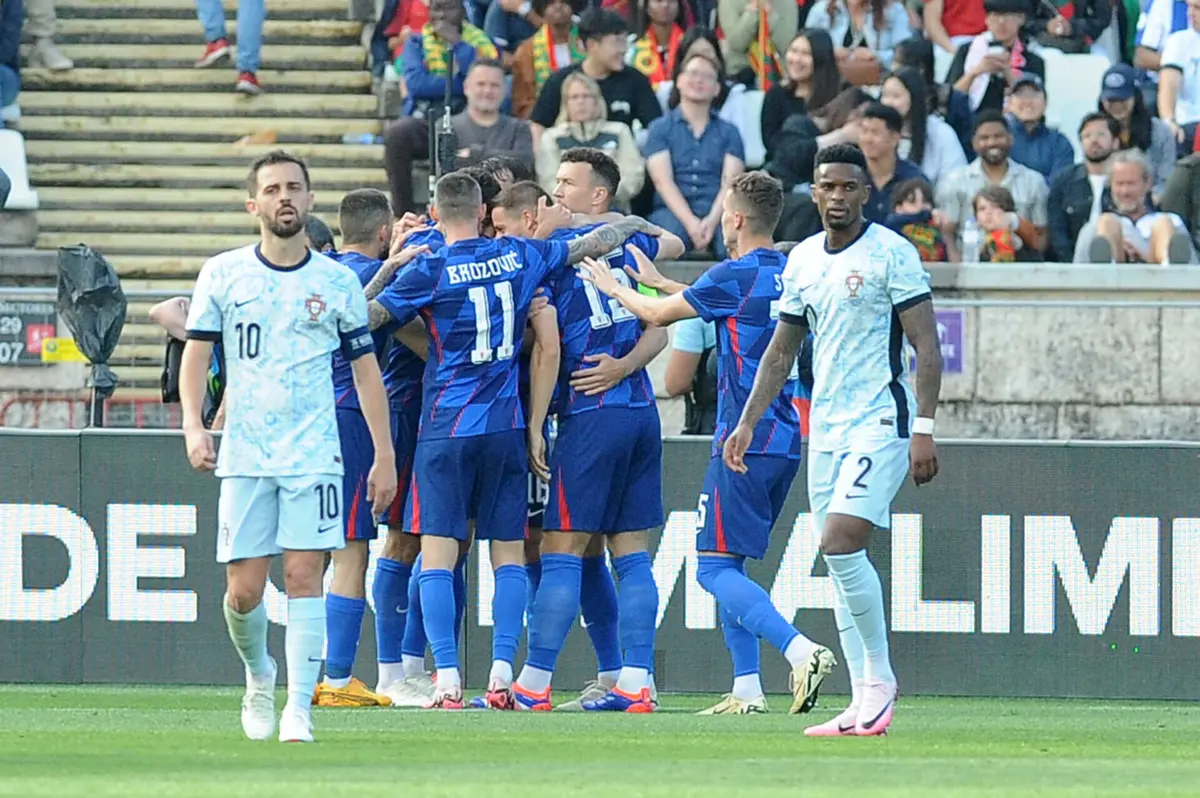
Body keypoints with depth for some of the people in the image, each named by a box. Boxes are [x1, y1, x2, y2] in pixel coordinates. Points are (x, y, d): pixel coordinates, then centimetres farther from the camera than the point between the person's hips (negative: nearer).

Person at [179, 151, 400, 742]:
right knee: (244, 588, -1)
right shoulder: (222, 274, 4)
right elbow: (196, 354, 4)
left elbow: (366, 370, 10)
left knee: (304, 575, -11)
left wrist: (384, 456, 6)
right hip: (243, 453, 1)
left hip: (314, 452, -1)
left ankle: (298, 708, -9)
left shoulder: (337, 282, 5)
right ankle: (259, 679, 28)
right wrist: (193, 425, -13)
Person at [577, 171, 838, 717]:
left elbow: (659, 314, 1)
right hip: (786, 443, 8)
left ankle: (801, 652, -26)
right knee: (728, 565, 16)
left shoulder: (735, 276, -11)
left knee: (715, 568, -8)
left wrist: (613, 287, 19)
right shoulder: (787, 275, 12)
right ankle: (746, 688, 10)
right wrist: (658, 281, 38)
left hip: (745, 442, -8)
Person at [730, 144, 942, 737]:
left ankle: (880, 677, -8)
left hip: (881, 421, -7)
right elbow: (781, 350, 21)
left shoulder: (892, 254, -7)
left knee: (840, 540, -21)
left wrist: (924, 428, -16)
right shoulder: (801, 260, 12)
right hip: (824, 425, 7)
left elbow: (927, 346, -9)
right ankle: (865, 705, 6)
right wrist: (748, 421, 14)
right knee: (837, 556, 3)